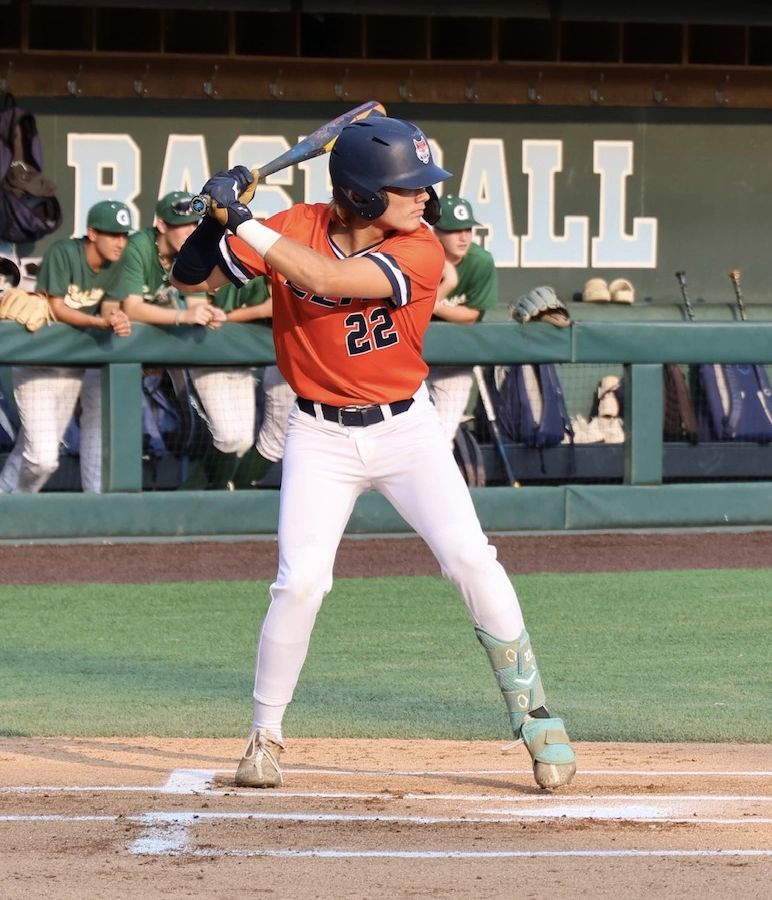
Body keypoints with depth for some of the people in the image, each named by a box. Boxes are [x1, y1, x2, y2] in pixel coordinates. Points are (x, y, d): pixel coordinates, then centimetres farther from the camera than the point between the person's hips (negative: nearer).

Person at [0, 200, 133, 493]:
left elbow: (109, 308, -2)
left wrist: (117, 318, -27)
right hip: (37, 366, -6)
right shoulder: (63, 253, -19)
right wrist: (102, 321, -33)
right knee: (43, 457, -12)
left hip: (75, 367, 6)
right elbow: (56, 308, -20)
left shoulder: (115, 265, 0)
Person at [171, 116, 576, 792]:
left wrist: (245, 223, -35)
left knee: (471, 559, -12)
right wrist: (218, 218, -25)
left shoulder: (420, 250, -17)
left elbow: (328, 278, -32)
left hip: (406, 428, 0)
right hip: (320, 436, 0)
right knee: (300, 581, -11)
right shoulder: (296, 229, -10)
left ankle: (533, 715, 2)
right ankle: (266, 736, 7)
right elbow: (191, 279, -7)